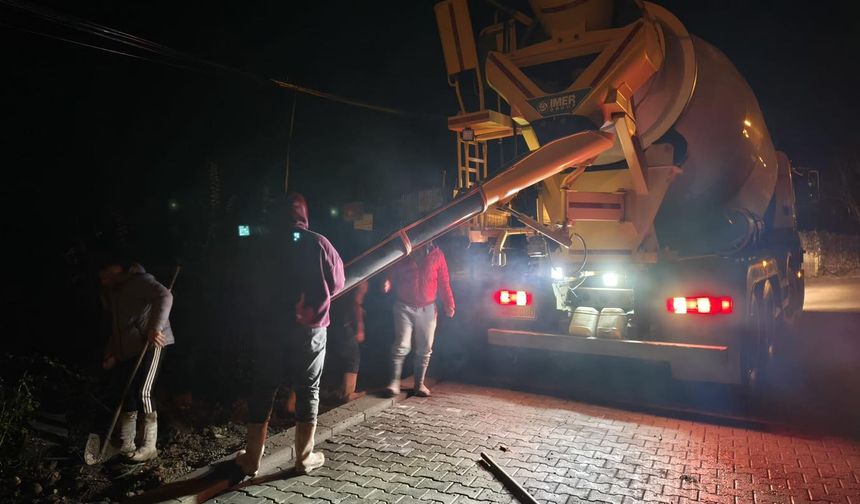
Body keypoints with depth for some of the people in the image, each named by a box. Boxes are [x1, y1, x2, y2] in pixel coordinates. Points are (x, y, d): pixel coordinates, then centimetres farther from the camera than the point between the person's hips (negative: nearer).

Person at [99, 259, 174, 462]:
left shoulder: (139, 280, -4)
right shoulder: (114, 294, 25)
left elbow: (164, 296, -22)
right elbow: (116, 330, 29)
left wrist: (155, 327, -30)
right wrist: (111, 355, 17)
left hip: (150, 344, -9)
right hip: (128, 351, 9)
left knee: (142, 392, -15)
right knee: (127, 396, 8)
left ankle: (149, 447, -7)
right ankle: (126, 447, 20)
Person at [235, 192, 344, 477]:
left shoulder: (264, 247, 1)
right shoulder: (318, 243, -6)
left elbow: (256, 289, 8)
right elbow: (336, 283, 1)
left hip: (271, 328, 2)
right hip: (310, 328, -2)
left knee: (263, 389, 11)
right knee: (308, 390, 8)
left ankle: (252, 459, 18)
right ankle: (304, 458, 14)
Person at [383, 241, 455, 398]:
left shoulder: (437, 255, 3)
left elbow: (444, 282, 3)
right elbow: (392, 273, 9)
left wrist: (449, 304, -6)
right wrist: (388, 282, -15)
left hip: (427, 309, 1)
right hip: (404, 307, -1)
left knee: (425, 349, 6)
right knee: (401, 346, -9)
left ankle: (419, 383, 17)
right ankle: (394, 382, 0)